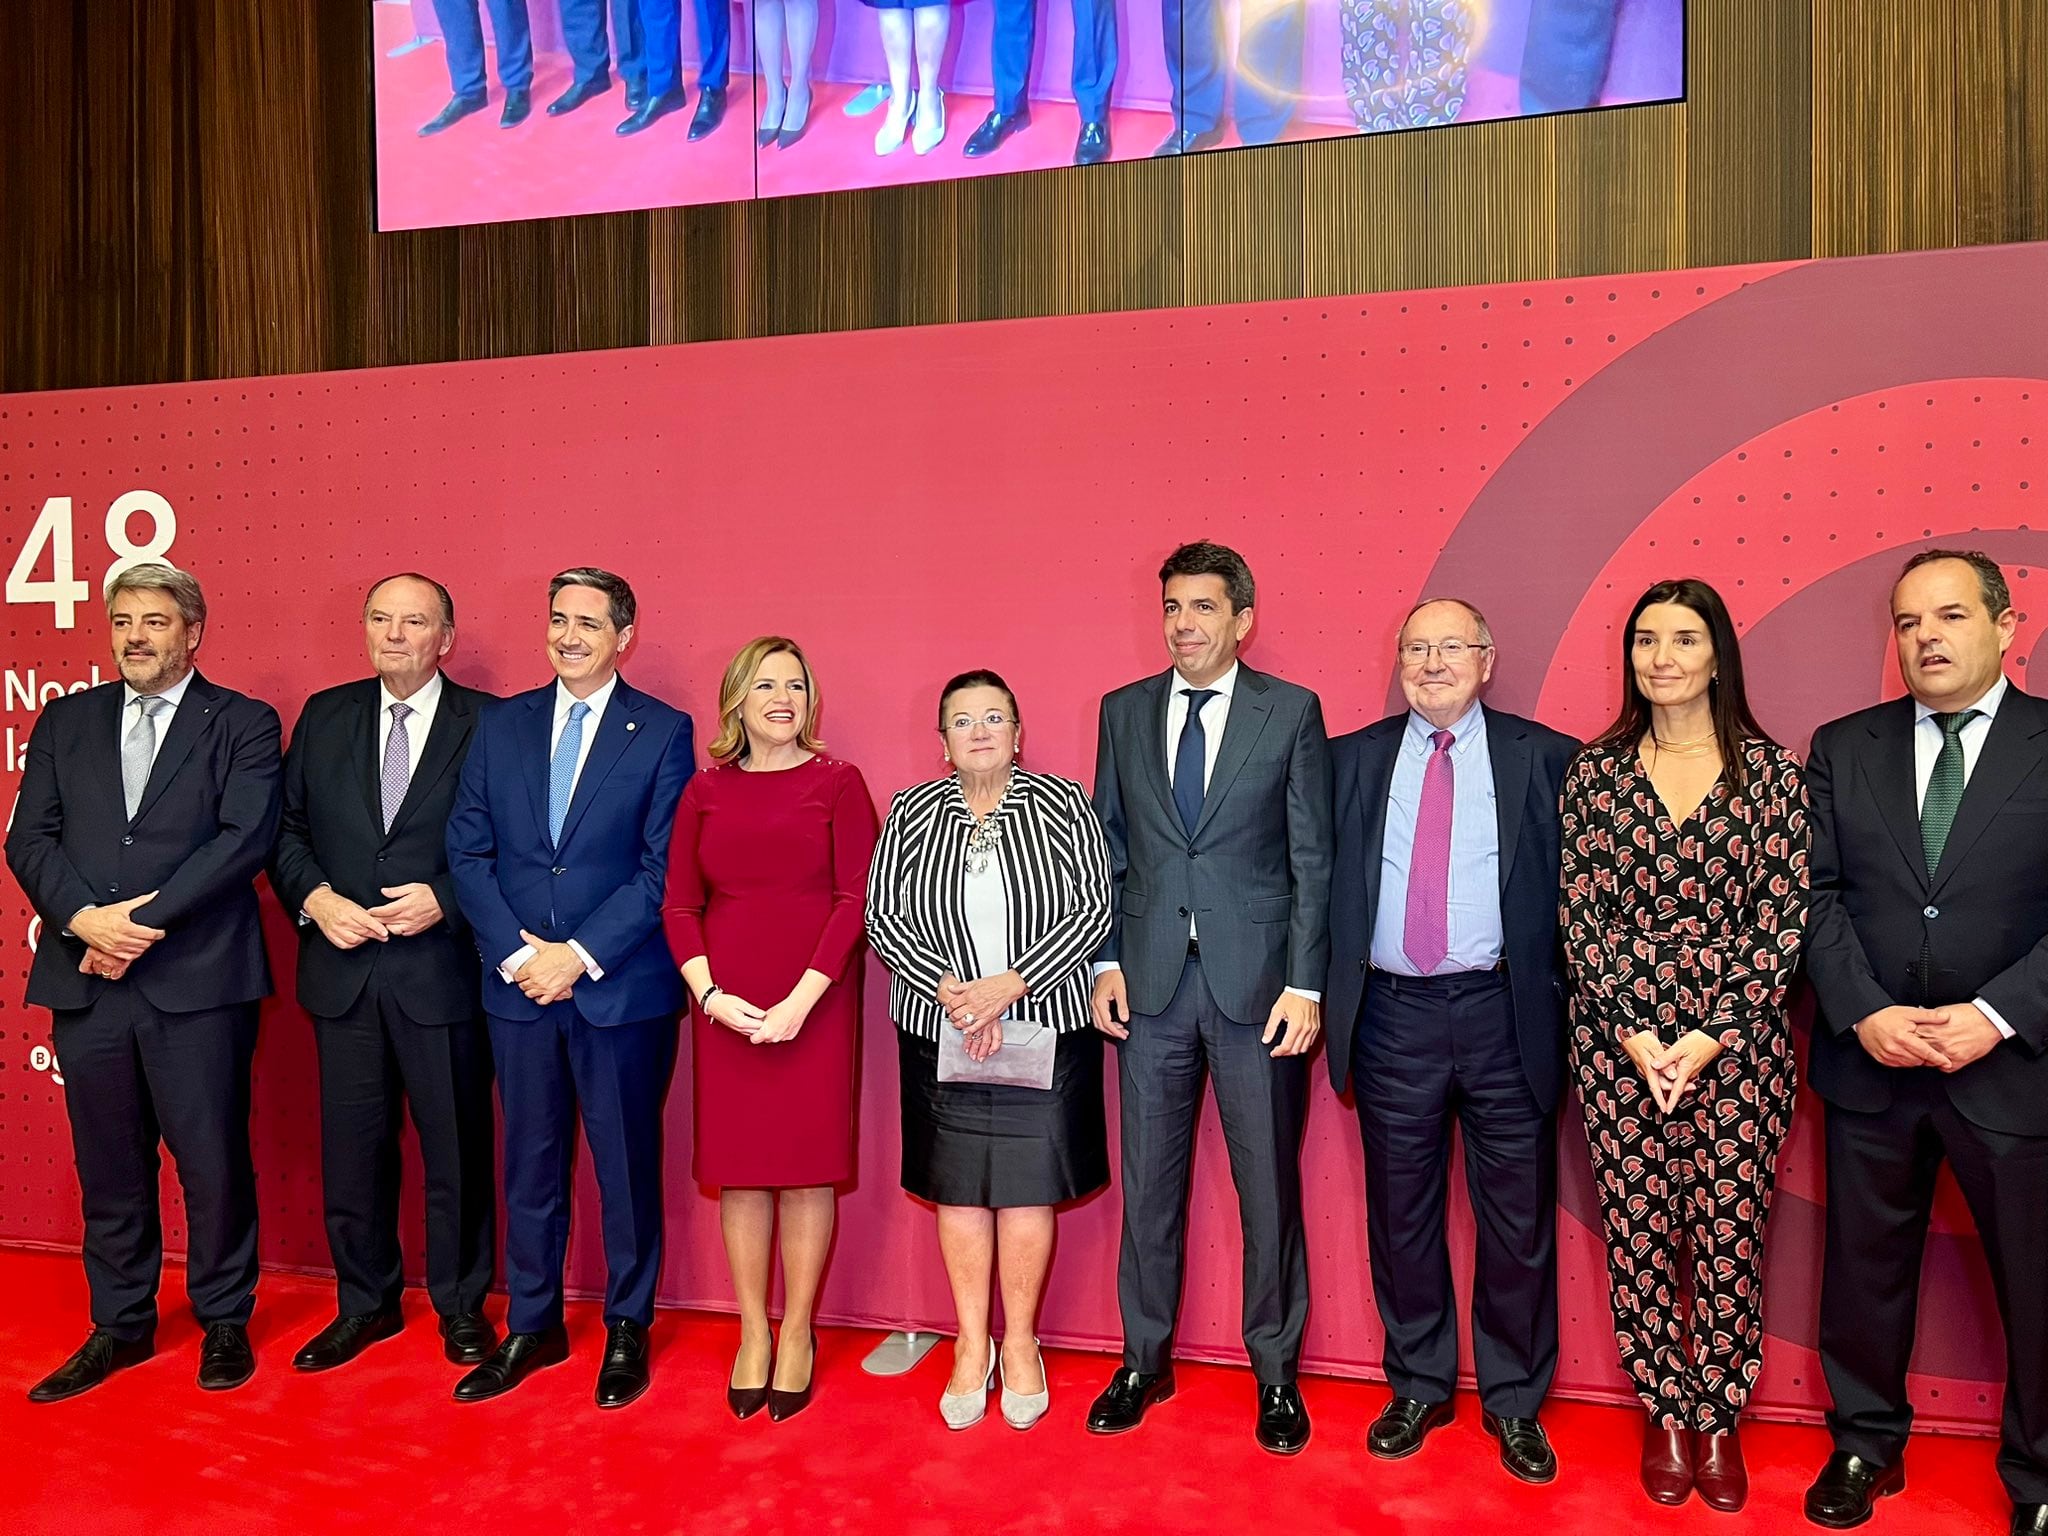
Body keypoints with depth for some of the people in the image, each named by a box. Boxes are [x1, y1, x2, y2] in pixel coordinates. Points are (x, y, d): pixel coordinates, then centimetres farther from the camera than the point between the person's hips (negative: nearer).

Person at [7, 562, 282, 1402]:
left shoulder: (243, 724, 1)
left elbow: (244, 839, -10)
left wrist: (145, 920, -15)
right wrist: (85, 919, -10)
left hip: (197, 980, -4)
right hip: (86, 980, 4)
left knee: (213, 1161, 3)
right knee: (108, 1166, 13)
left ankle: (223, 1322, 21)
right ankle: (120, 1326, 29)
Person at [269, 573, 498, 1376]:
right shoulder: (323, 716, 9)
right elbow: (286, 828, 9)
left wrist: (443, 900, -17)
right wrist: (315, 899, -7)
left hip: (442, 969, -3)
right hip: (344, 970, 4)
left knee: (457, 1147, 8)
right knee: (351, 1145, 13)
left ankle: (461, 1303, 26)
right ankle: (365, 1302, 31)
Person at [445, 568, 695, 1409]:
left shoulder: (663, 732, -3)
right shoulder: (501, 726, 8)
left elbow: (664, 867, -9)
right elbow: (468, 851, 5)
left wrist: (579, 955, -14)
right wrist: (517, 952, -7)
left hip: (622, 989, -3)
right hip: (518, 985, 3)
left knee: (628, 1165, 9)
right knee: (530, 1165, 14)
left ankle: (628, 1329, 26)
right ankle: (532, 1327, 31)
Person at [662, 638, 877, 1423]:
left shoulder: (837, 782, 0)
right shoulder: (706, 789, 8)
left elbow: (857, 898, -6)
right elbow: (679, 903, 6)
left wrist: (802, 998, -14)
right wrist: (709, 993, -8)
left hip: (815, 1000, -2)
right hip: (725, 1006, 2)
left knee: (807, 1167, 4)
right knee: (737, 1168, 8)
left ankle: (797, 1336, 20)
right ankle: (753, 1334, 23)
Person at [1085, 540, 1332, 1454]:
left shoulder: (1292, 712, -1)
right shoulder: (1124, 712, 7)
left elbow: (1312, 858, -2)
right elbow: (1108, 847, 10)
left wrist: (1304, 984, -8)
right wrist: (1106, 959, 2)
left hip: (1256, 979, -2)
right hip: (1151, 978, 3)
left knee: (1268, 1182, 8)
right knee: (1149, 1178, 12)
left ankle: (1276, 1372, 27)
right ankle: (1145, 1360, 30)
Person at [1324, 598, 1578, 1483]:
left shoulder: (1545, 759, 1)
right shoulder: (1351, 759, 6)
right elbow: (1320, 878, 9)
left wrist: (1566, 1004, -4)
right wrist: (1322, 990, 2)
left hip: (1505, 1014, -1)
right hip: (1391, 1016, 2)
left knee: (1519, 1217, 9)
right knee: (1400, 1214, 13)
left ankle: (1515, 1402, 28)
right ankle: (1418, 1388, 32)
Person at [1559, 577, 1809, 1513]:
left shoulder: (1770, 771, 1)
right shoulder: (1593, 774, 3)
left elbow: (1783, 920, -3)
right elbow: (1581, 916, 0)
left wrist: (1711, 1035, -10)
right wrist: (1635, 1036, -9)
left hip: (1737, 1043, 0)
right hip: (1619, 1040, 1)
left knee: (1731, 1239, 4)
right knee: (1637, 1234, 7)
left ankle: (1718, 1422, 26)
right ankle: (1665, 1415, 27)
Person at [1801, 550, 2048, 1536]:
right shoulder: (1842, 749, 4)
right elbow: (1816, 894, 0)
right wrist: (1865, 1013, -12)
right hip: (1867, 1061, 2)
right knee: (1864, 1267, 14)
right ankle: (1867, 1445, 34)